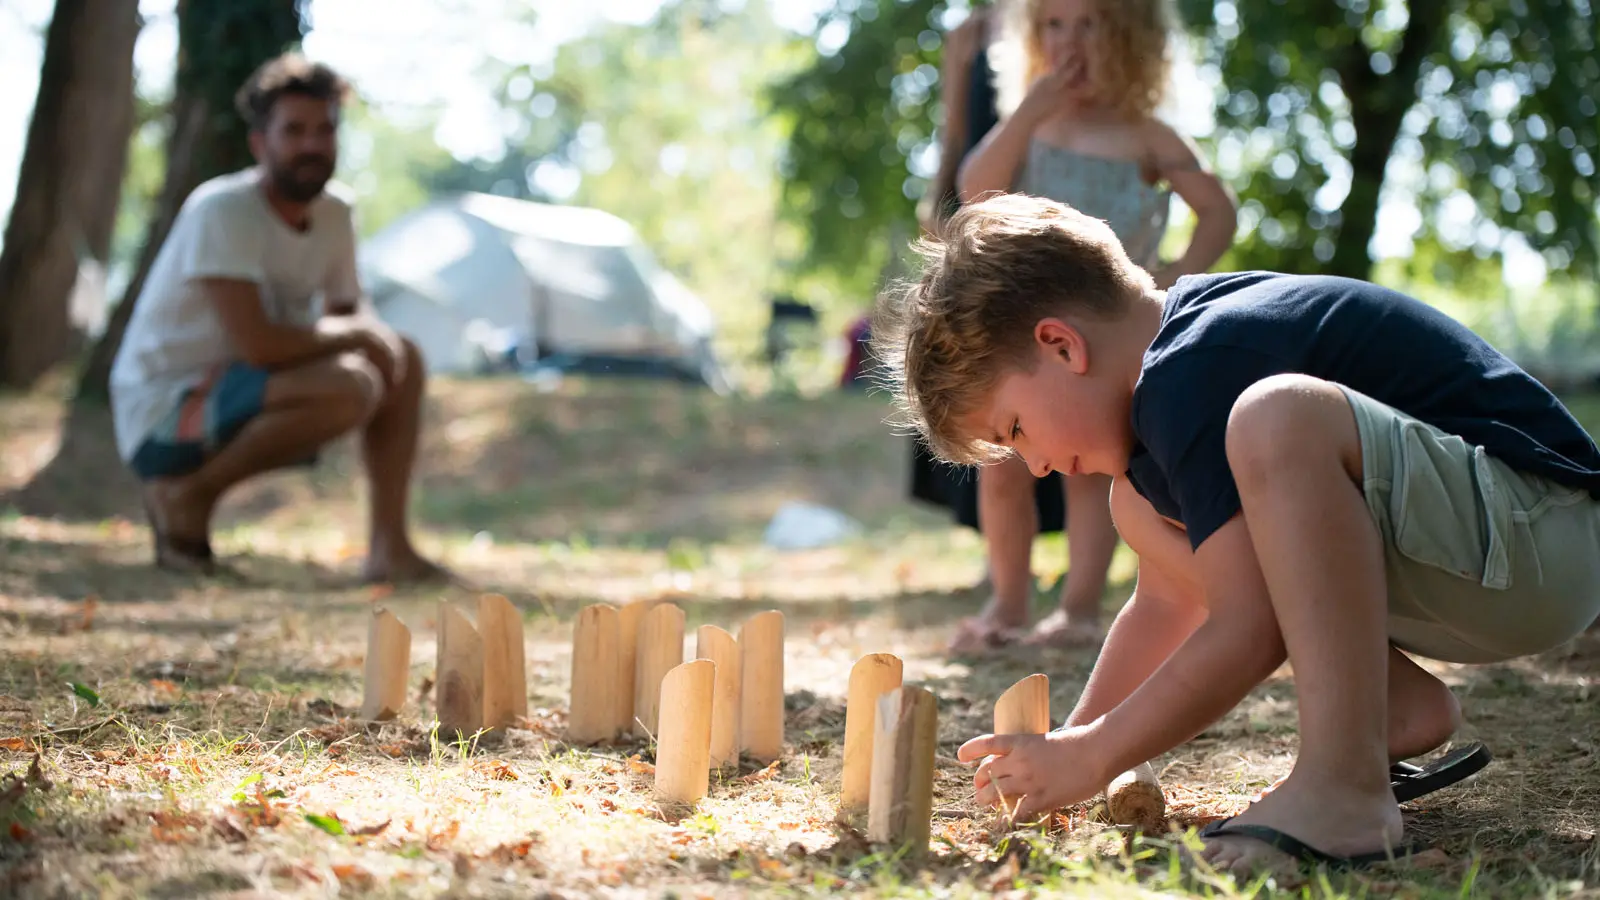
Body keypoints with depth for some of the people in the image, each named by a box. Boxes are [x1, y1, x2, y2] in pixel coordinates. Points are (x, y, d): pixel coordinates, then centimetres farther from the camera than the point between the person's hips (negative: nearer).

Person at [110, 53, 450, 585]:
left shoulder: (334, 212, 4)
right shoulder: (222, 211, -21)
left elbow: (349, 313, 17)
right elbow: (256, 343, -30)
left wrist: (369, 333, -8)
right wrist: (357, 333, -15)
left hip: (236, 392, 9)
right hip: (159, 415, -9)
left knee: (402, 362, 4)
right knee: (348, 387, -29)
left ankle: (389, 546, 2)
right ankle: (188, 495, -12)